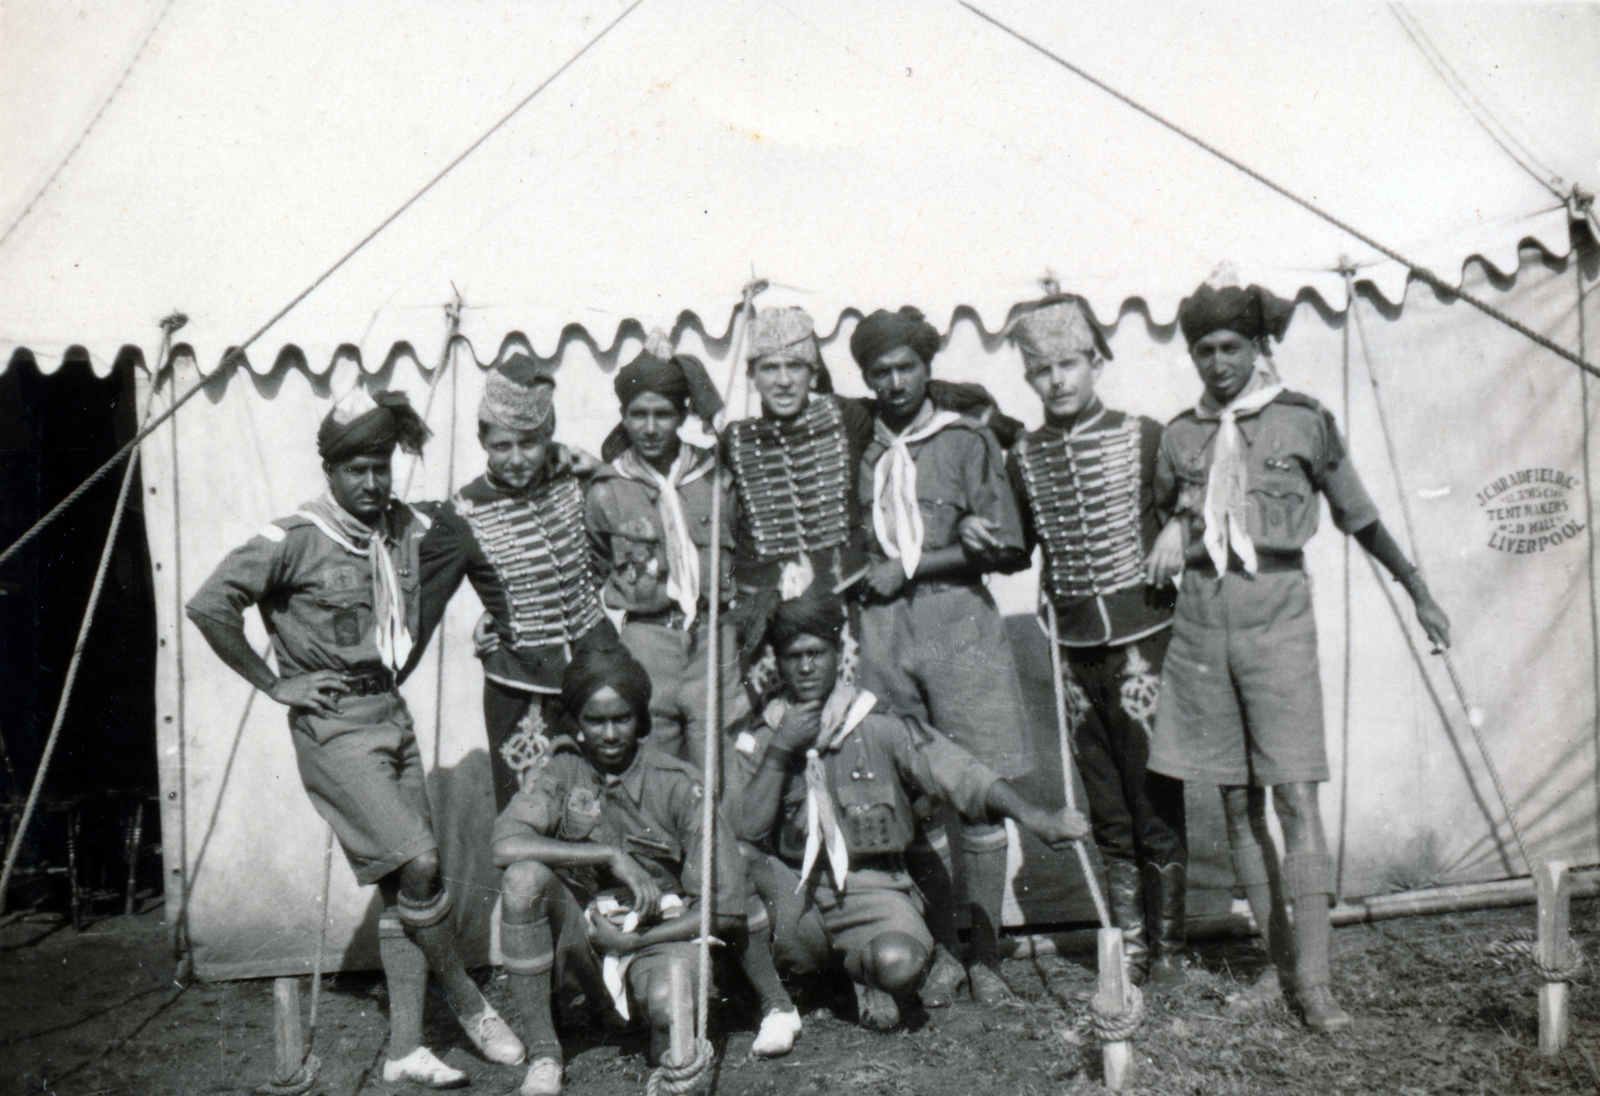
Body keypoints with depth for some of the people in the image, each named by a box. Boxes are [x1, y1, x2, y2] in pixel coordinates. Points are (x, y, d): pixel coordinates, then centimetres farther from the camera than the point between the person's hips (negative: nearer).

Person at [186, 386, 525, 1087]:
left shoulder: (405, 528, 4)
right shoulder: (295, 540, -12)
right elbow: (208, 607, -17)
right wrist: (274, 685, -11)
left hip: (392, 714, 6)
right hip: (332, 724, -6)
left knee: (404, 885, 7)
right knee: (418, 862, -15)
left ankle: (404, 1051, 17)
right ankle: (469, 1003, 8)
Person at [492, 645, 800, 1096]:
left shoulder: (677, 784, -10)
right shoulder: (559, 769, -4)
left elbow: (723, 906, -13)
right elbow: (507, 845, -23)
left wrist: (631, 942, -13)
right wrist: (610, 855, -25)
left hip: (658, 935, -2)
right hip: (583, 931, 2)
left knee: (671, 1007, -34)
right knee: (524, 878, -26)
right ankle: (542, 1052, -12)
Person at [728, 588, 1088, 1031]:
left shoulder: (879, 724, -2)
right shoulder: (759, 735, 4)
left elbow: (955, 770, -13)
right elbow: (747, 829, -5)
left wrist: (1030, 815, -27)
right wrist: (781, 749, -14)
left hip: (869, 884, -2)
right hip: (791, 887, 2)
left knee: (899, 962, -32)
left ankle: (861, 967, 8)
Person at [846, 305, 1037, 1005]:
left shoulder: (968, 440, 7)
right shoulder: (853, 448, 14)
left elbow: (1009, 552, 1)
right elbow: (846, 550, 11)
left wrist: (909, 565, -5)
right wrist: (954, 541, -1)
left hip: (958, 621, -2)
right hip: (880, 631, 2)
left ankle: (985, 955, 11)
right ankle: (937, 952, 14)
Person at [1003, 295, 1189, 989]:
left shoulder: (1143, 437, -2)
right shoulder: (1023, 459, 7)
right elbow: (1018, 549, 15)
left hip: (1142, 637, -3)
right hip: (1076, 645, 3)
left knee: (1156, 801, 1)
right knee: (1107, 809, 10)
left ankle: (1169, 948, 17)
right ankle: (1127, 947, 22)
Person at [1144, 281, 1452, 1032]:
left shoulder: (1303, 421, 1)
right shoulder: (1180, 435, 8)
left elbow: (1358, 517, 10)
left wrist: (1418, 591, 13)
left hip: (1276, 612, -3)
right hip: (1202, 617, 3)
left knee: (1294, 794, -8)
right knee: (1238, 802, 7)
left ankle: (1314, 980, -2)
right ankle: (1278, 956, 19)